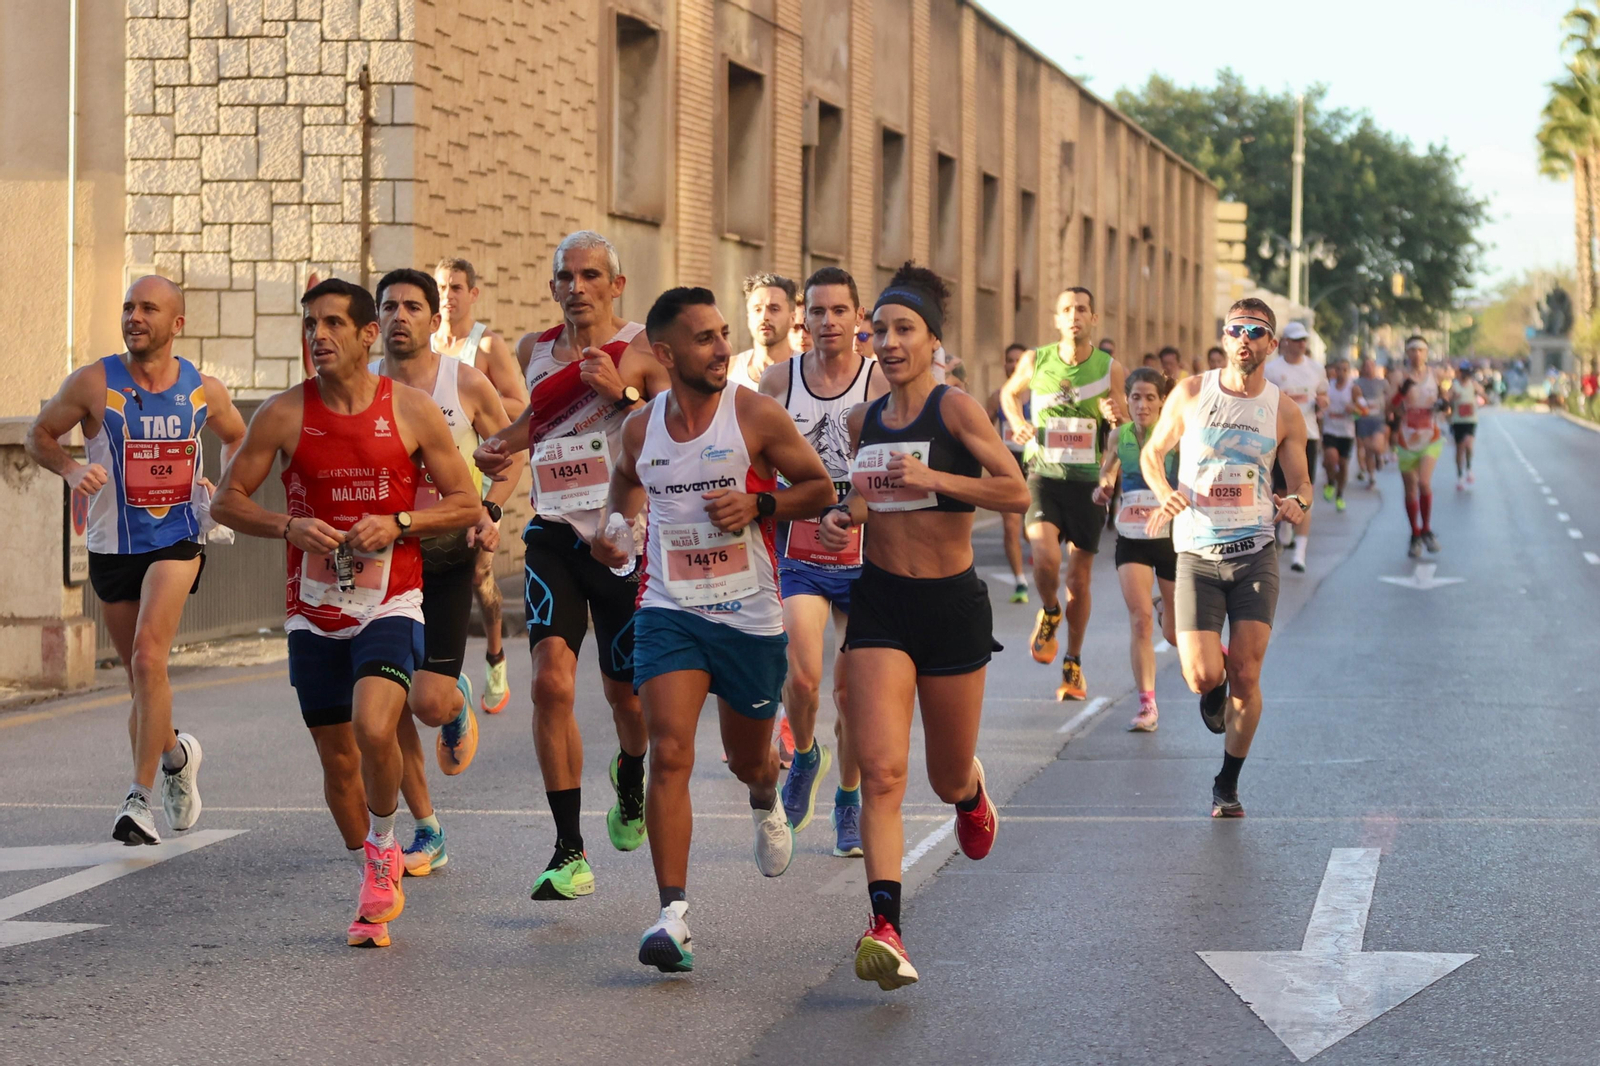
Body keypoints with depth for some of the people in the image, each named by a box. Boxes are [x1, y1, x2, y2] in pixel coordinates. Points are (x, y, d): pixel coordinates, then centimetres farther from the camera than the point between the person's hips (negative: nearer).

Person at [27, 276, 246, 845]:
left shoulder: (203, 390, -3)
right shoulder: (93, 383, -8)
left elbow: (236, 436, 18)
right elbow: (40, 435, 4)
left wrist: (223, 487, 0)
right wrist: (72, 469, -15)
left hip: (177, 540, -2)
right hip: (112, 546, 2)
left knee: (148, 656, -21)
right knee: (141, 678, 11)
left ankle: (141, 797, -18)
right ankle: (175, 753, 43)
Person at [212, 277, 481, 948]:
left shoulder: (411, 410, -2)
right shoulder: (283, 414, 0)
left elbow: (467, 504, 3)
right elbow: (227, 500, 6)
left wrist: (397, 525, -13)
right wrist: (289, 527, -13)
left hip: (390, 603, -3)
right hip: (314, 610, 3)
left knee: (374, 729, -26)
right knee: (337, 759, 8)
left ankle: (384, 846, 1)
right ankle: (377, 889, 27)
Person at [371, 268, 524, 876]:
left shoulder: (466, 384, -4)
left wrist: (489, 510, -7)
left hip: (447, 557, -2)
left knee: (430, 702, -12)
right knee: (390, 707, 0)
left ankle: (459, 705, 27)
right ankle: (427, 832, 15)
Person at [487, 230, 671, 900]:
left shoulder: (644, 350, -5)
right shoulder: (534, 351, 9)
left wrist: (624, 394, -24)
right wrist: (499, 446, 11)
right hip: (554, 534, 2)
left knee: (624, 690, 10)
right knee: (551, 678, -17)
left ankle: (630, 780, 47)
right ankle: (569, 851, -12)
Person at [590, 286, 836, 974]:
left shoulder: (756, 415, -8)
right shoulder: (641, 427, 2)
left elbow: (820, 489, 0)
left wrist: (758, 505, -16)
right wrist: (615, 525, 6)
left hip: (749, 614, -1)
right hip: (669, 609, 1)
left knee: (747, 758, 17)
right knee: (669, 752, -17)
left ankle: (766, 805, 56)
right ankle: (673, 914, -19)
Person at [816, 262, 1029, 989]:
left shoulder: (955, 409, -8)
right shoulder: (864, 421, 7)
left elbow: (1016, 492, -16)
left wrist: (933, 477, -26)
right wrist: (843, 517, 3)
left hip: (951, 603, -3)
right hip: (880, 603, 3)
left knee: (948, 779, 12)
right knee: (881, 770, -15)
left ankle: (973, 792, 52)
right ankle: (886, 930, -20)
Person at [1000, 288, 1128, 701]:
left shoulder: (1110, 369, 0)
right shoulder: (1035, 361, 1)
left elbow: (1128, 432, 8)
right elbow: (1009, 393, 21)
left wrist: (1116, 417, -15)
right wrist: (1017, 421, 0)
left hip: (1088, 480, 1)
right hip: (1045, 476, -1)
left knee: (1079, 578, 5)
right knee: (1044, 554, -24)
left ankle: (1073, 665, 22)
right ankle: (1049, 614, 9)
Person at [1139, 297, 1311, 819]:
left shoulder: (1284, 412, 2)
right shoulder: (1191, 394, 0)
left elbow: (1302, 482, 11)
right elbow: (1152, 453, 12)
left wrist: (1297, 502, -14)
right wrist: (1166, 495, -8)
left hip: (1255, 553, 1)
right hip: (1197, 555, 0)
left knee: (1245, 677, -4)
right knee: (1203, 677, -12)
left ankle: (1228, 785, 14)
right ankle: (1214, 692, 28)